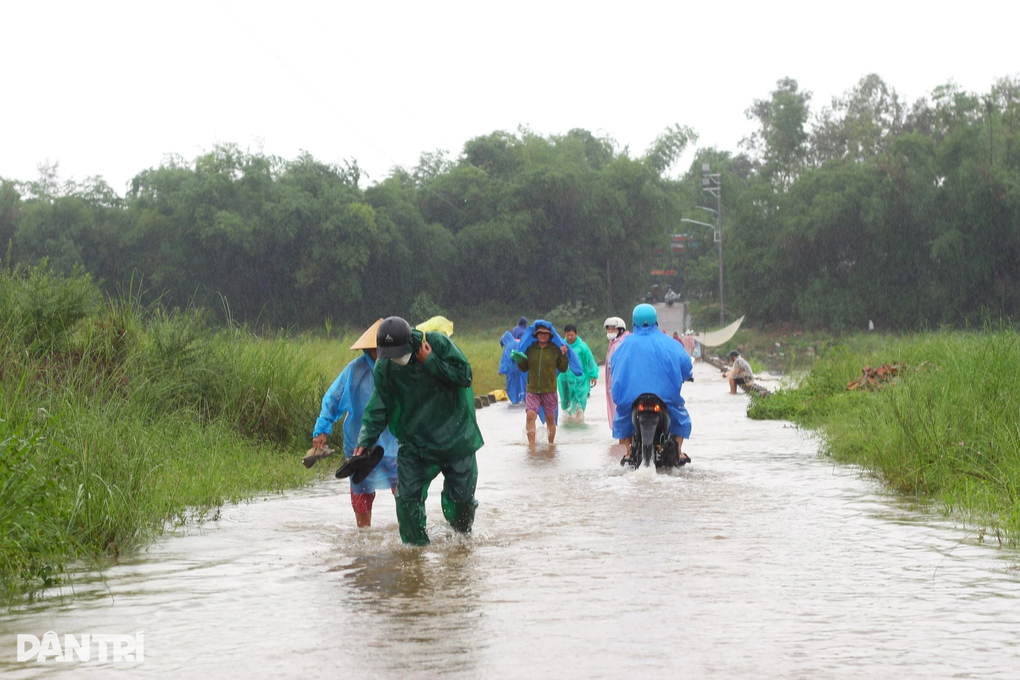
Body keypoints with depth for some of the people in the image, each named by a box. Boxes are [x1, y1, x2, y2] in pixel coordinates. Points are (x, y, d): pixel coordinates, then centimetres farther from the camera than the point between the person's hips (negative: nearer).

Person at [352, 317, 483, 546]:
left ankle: (461, 539, 32)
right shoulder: (384, 367, -6)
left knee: (461, 496, 4)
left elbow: (464, 376, -17)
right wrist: (365, 440, -12)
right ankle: (416, 545, 5)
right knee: (407, 496, -11)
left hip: (455, 437, -2)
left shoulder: (438, 343, -15)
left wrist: (430, 362, -22)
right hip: (414, 442, 2)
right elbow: (378, 407, -1)